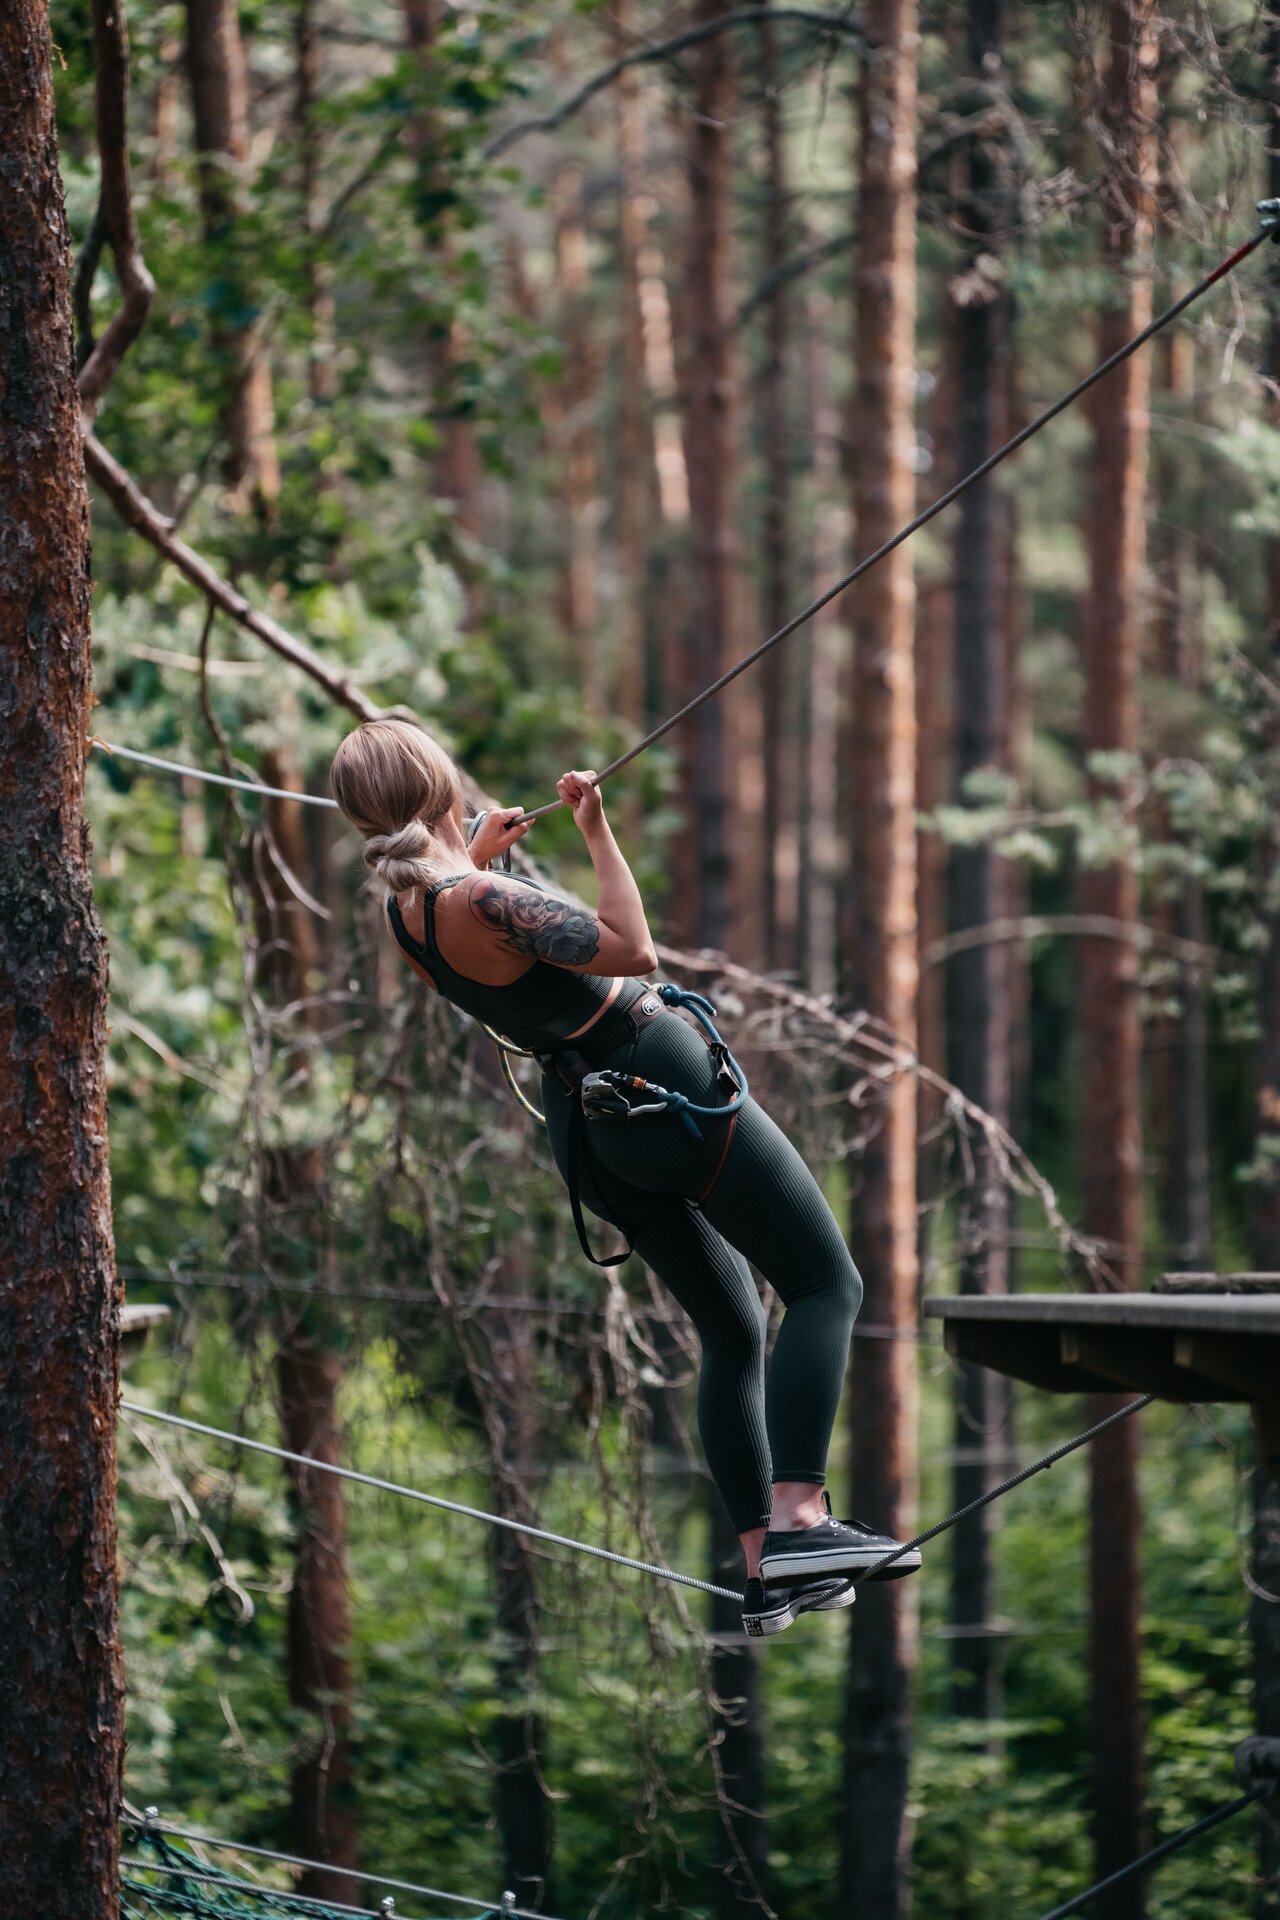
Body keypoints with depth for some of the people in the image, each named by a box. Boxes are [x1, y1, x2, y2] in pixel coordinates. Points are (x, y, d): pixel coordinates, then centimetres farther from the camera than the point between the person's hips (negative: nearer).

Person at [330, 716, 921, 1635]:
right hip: (672, 1092, -8)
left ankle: (767, 1574, 14)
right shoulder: (482, 901, -25)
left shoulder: (403, 908, 2)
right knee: (827, 1285, -1)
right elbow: (632, 951, -29)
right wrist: (597, 830, -22)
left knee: (733, 1334, 17)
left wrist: (475, 854, 32)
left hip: (586, 1126, 8)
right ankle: (798, 1518, -18)